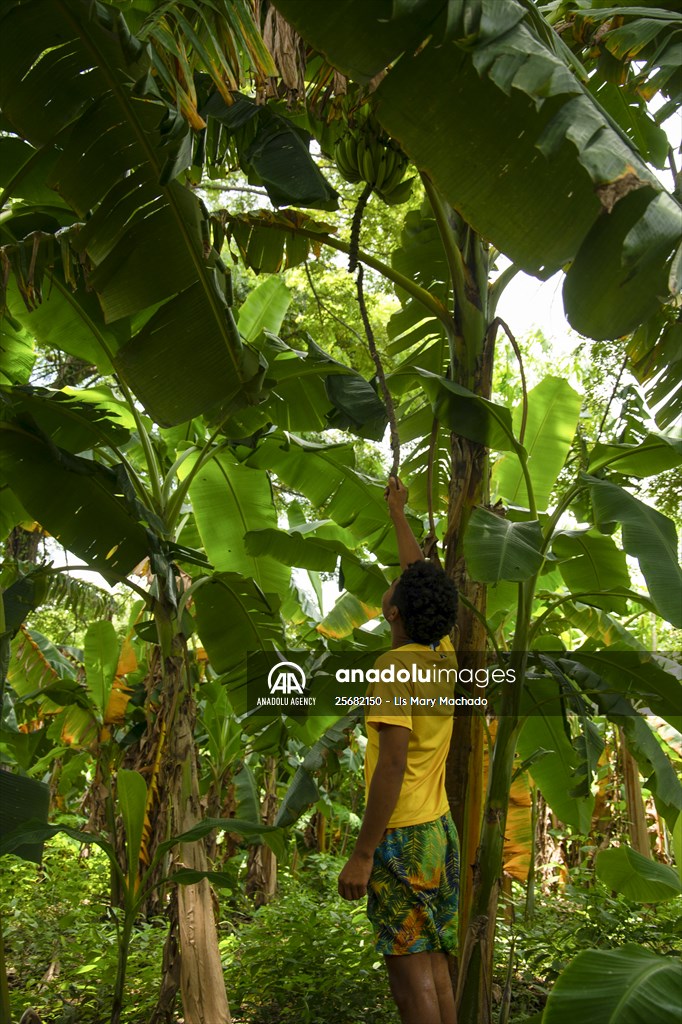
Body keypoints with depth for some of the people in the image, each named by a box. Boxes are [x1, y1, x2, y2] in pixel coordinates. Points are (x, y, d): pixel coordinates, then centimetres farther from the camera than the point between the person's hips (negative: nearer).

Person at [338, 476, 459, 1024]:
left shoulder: (394, 666, -18)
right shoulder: (444, 656, 4)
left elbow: (392, 764, -23)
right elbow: (422, 576, 19)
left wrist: (363, 853, -20)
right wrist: (398, 512, 31)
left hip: (402, 837, -8)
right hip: (441, 829, 8)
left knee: (411, 973, -1)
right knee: (436, 968, 15)